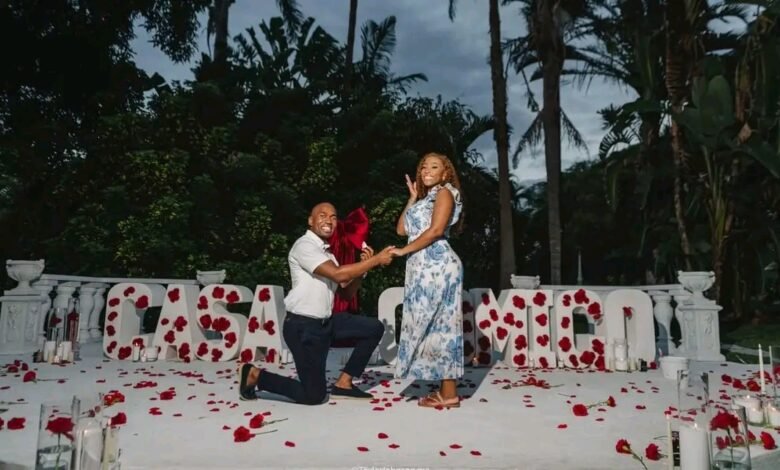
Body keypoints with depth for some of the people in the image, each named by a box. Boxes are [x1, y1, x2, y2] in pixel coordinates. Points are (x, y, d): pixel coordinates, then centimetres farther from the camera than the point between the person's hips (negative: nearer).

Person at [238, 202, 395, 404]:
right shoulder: (304, 245, -13)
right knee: (313, 395, -7)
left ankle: (343, 383, 12)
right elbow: (338, 274, -26)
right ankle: (254, 375, 11)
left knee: (374, 328, 5)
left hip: (325, 322, 9)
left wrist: (363, 266, -2)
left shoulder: (327, 252, 14)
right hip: (303, 326, -8)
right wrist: (376, 260, -18)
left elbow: (348, 291, 13)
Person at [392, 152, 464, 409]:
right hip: (424, 267, 9)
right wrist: (413, 197, 17)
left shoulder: (444, 192, 0)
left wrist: (403, 251, -9)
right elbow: (402, 229, 16)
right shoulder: (426, 198, 25)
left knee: (438, 326, -8)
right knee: (437, 327, 7)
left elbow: (435, 230, -14)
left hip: (437, 266, -9)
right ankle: (446, 390, 13)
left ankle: (449, 394, -2)